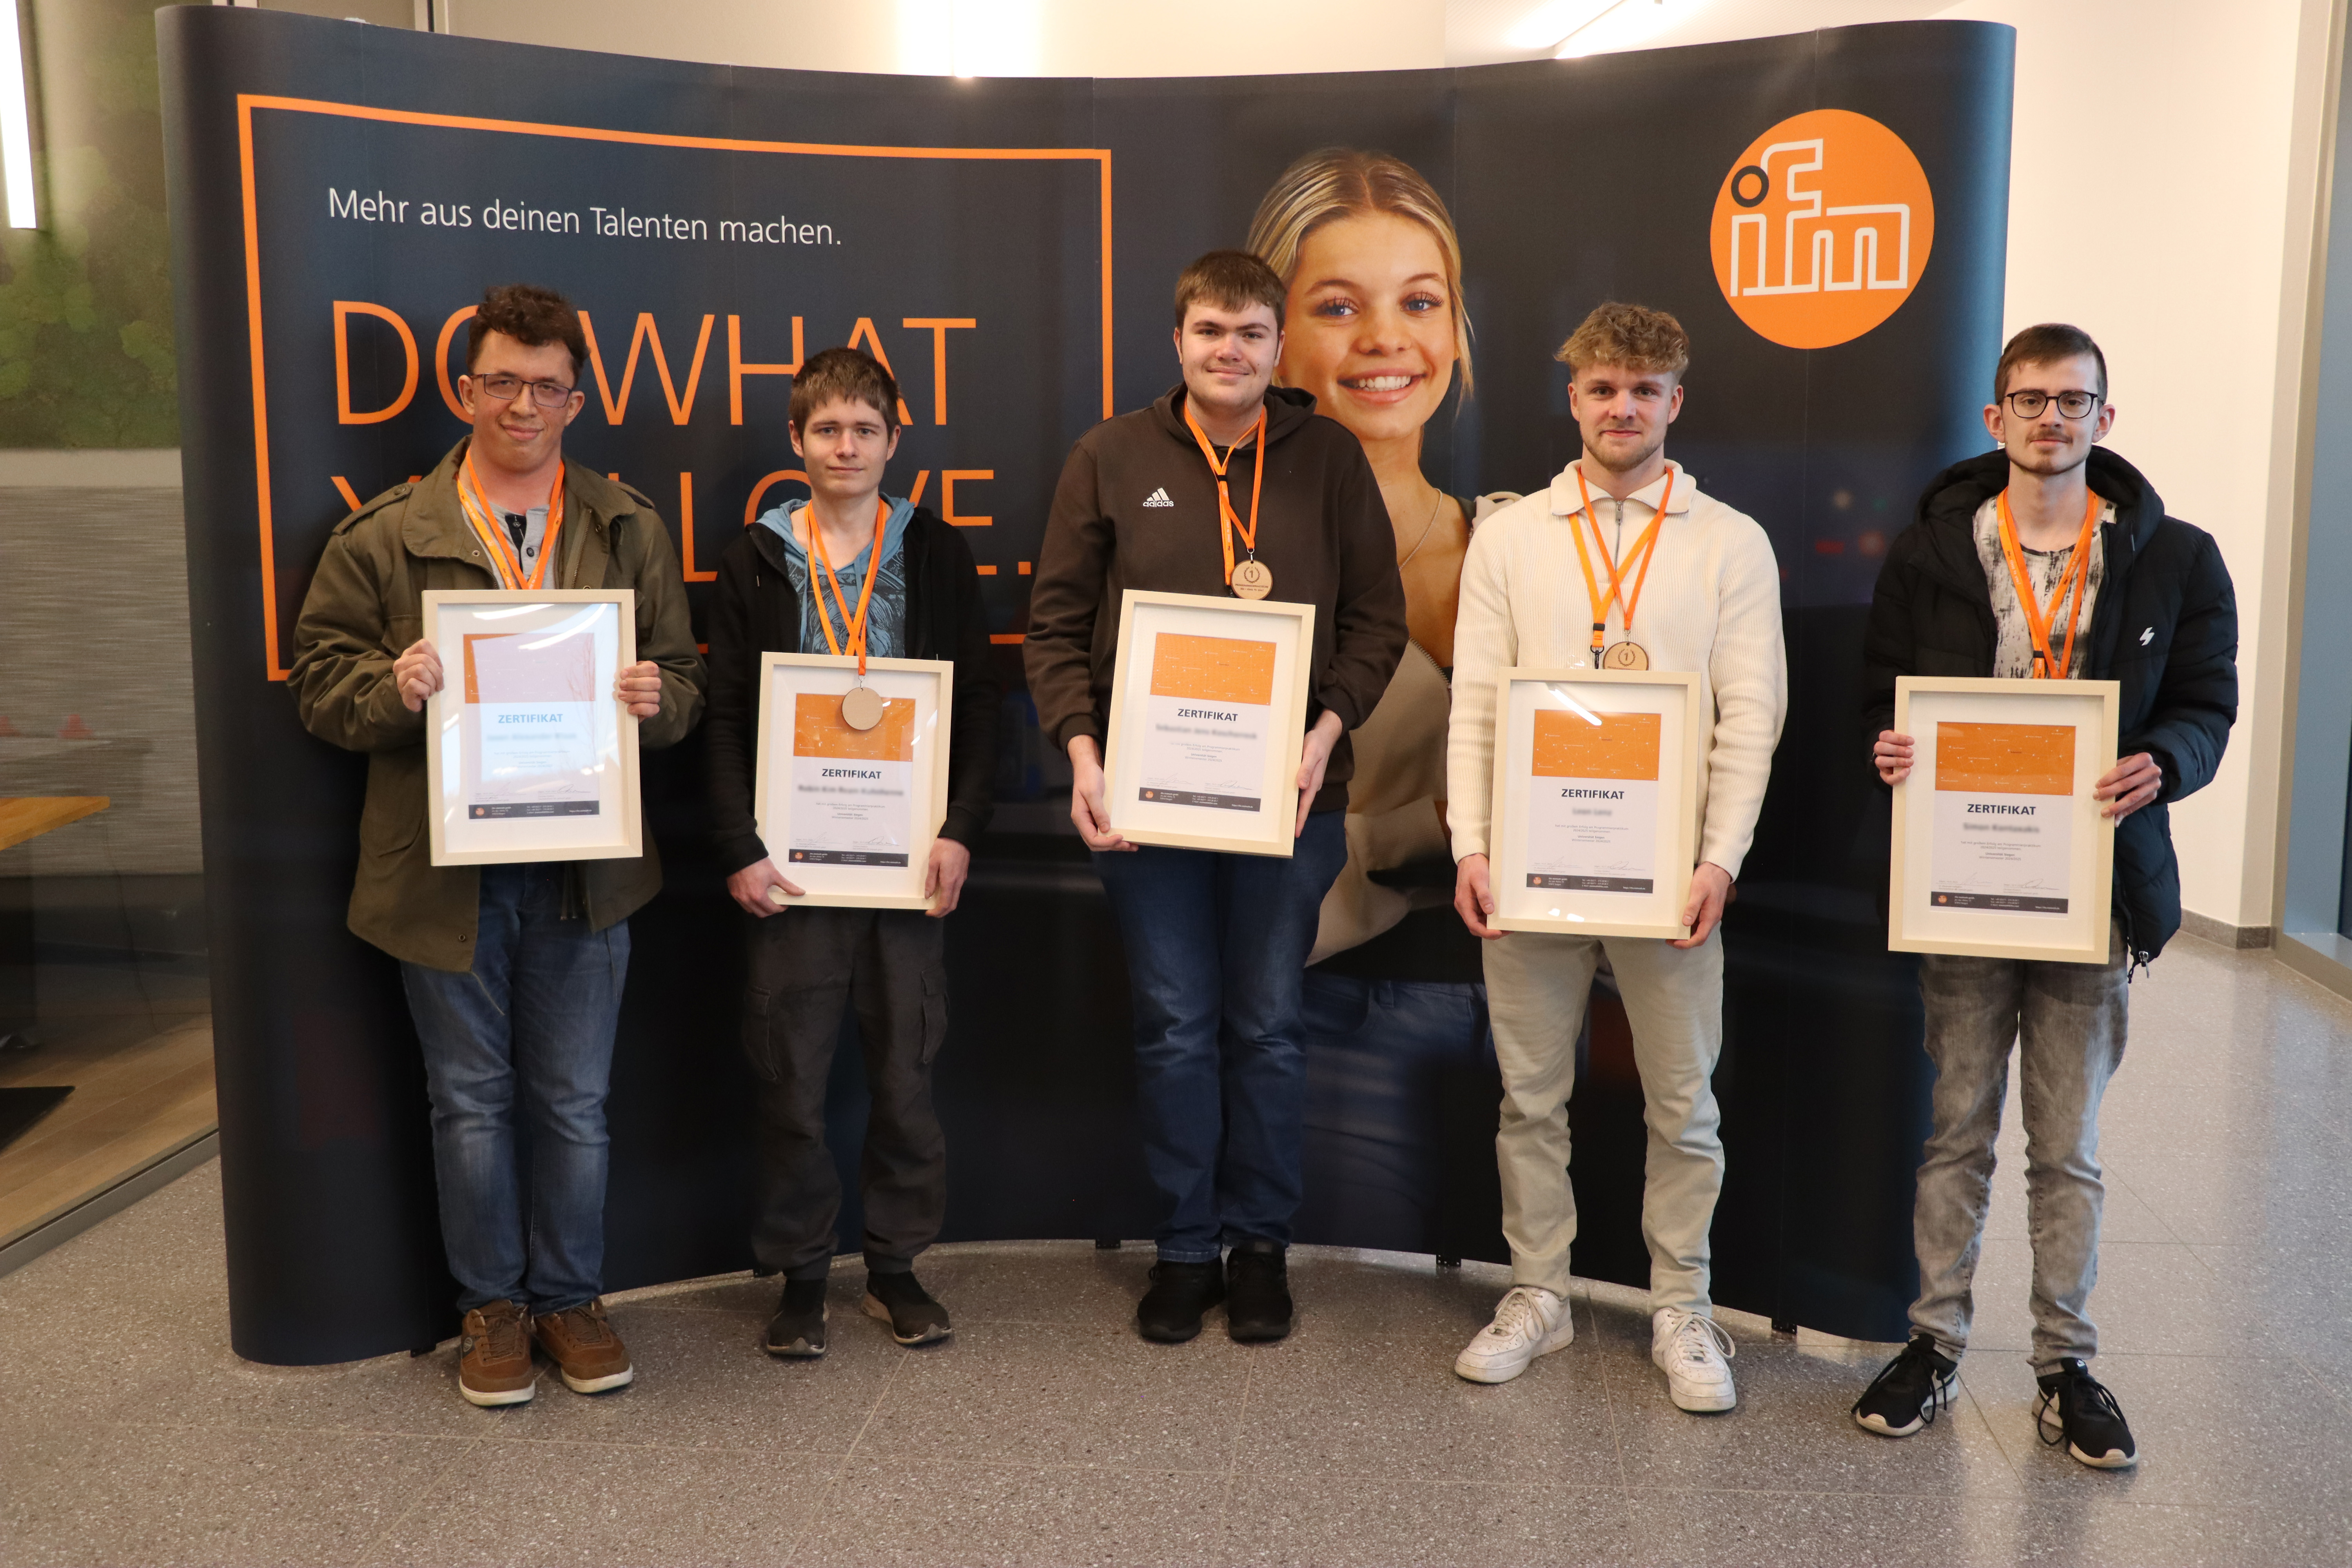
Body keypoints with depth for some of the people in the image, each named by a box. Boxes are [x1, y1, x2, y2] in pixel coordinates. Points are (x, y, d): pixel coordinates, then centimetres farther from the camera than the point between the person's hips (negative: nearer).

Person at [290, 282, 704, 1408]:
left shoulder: (629, 530, 6)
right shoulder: (385, 534, 1)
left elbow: (686, 680, 8)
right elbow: (321, 679, 2)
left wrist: (658, 700, -15)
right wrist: (390, 688, -19)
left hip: (584, 871, 1)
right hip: (446, 871, -1)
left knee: (574, 1102, 11)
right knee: (470, 1102, 12)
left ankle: (571, 1296, 28)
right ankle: (492, 1305, 28)